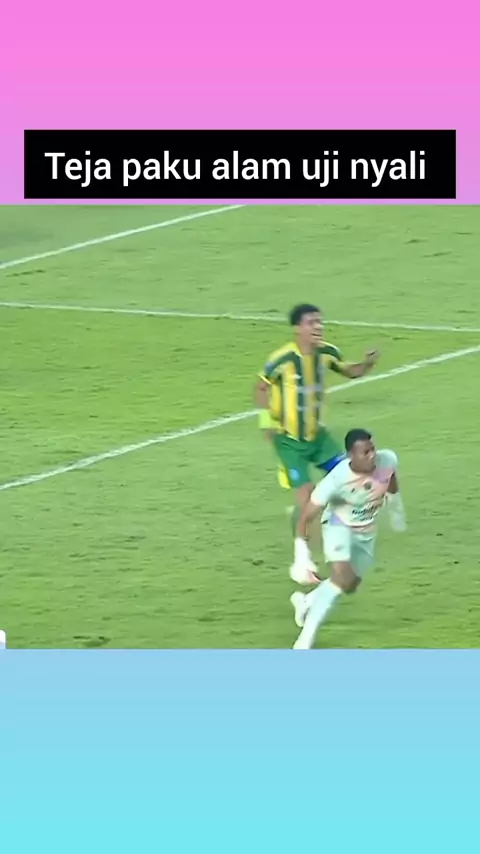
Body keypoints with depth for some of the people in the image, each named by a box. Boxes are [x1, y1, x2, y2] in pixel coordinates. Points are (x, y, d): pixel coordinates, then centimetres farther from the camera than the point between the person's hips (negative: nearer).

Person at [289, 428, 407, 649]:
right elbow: (306, 517, -27)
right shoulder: (336, 480, -37)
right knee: (342, 579, -26)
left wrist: (396, 510, 19)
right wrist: (302, 557, -33)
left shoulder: (388, 460, -26)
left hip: (366, 531, 5)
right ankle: (307, 635, -17)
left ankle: (306, 602, 45)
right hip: (339, 525, -5)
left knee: (350, 585, 17)